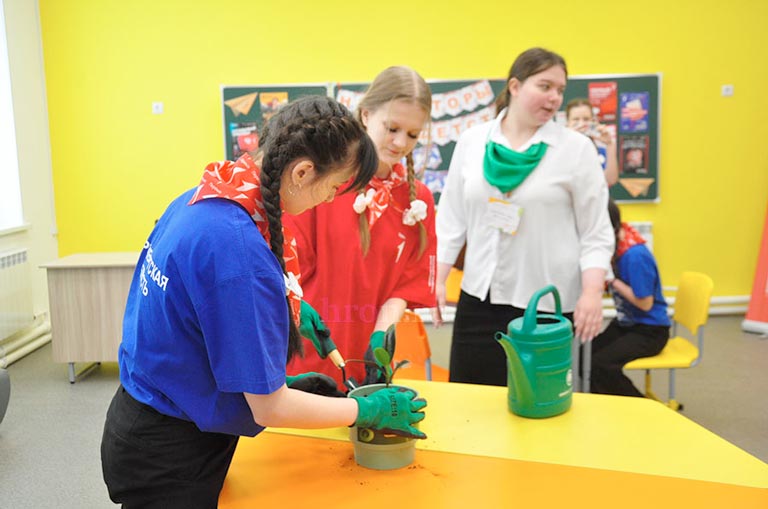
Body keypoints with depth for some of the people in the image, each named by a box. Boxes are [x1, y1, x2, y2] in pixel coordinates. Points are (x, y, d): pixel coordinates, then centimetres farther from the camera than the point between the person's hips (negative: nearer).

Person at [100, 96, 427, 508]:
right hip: (170, 461, -8)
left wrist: (279, 380, 7)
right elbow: (269, 409, -23)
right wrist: (369, 410, -10)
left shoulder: (199, 200, -5)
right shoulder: (239, 248, -32)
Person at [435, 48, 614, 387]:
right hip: (479, 296, 3)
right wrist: (437, 279, 5)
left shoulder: (576, 148, -3)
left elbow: (596, 232, -3)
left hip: (547, 302, -2)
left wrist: (592, 292, -13)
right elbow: (451, 218, 8)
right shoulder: (472, 141, 4)